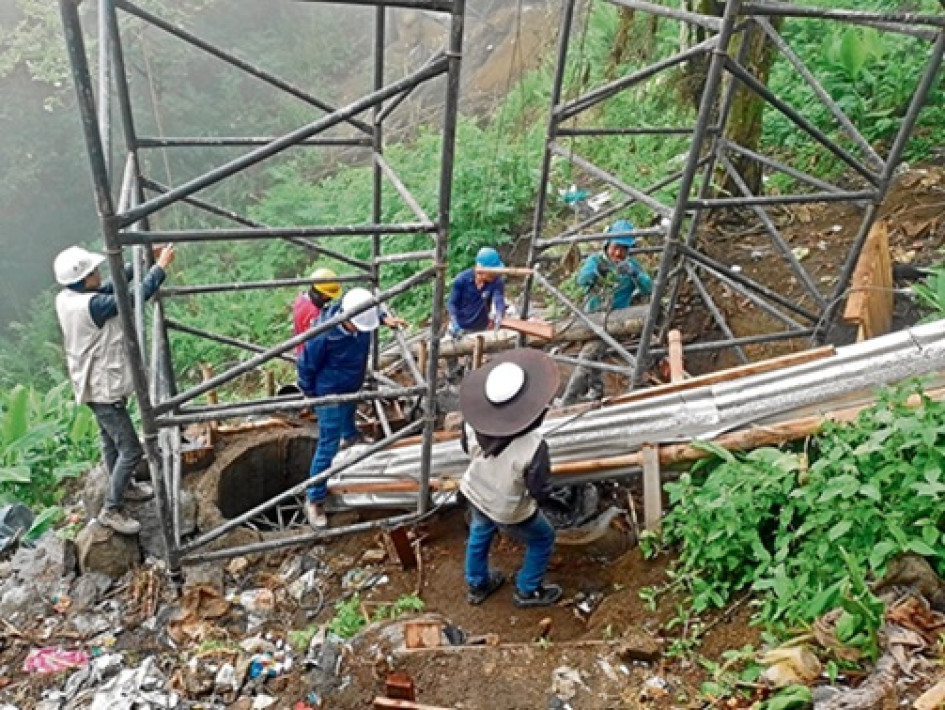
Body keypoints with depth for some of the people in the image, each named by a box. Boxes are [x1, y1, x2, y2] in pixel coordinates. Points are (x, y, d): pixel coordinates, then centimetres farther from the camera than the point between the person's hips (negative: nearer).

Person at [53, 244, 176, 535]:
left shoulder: (67, 298, -1)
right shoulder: (91, 305, -30)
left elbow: (112, 286, 9)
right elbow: (138, 296, -28)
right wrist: (161, 267, -17)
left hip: (95, 384, 10)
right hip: (103, 388, -10)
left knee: (111, 440, 26)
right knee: (131, 449, -1)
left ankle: (123, 486, 45)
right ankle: (111, 510, 10)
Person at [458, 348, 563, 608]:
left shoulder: (474, 422, -26)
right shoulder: (533, 446, -41)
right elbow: (540, 492, -27)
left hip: (474, 494, 5)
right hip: (509, 512, -5)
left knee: (480, 534, 35)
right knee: (542, 540, 26)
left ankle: (476, 585, 57)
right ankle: (527, 591, 45)